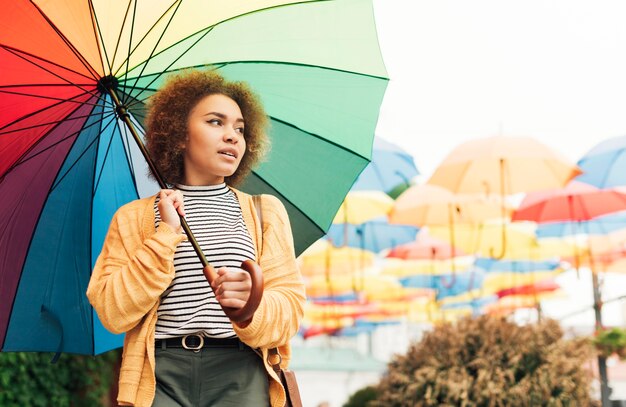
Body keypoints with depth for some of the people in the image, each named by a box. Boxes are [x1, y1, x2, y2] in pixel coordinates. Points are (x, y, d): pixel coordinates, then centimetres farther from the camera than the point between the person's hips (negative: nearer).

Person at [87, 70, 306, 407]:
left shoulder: (266, 212, 13)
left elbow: (290, 306, 3)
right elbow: (113, 314, -2)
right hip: (160, 375, -1)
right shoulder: (133, 217, 10)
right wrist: (166, 234, -6)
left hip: (240, 374, 1)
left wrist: (252, 306, -18)